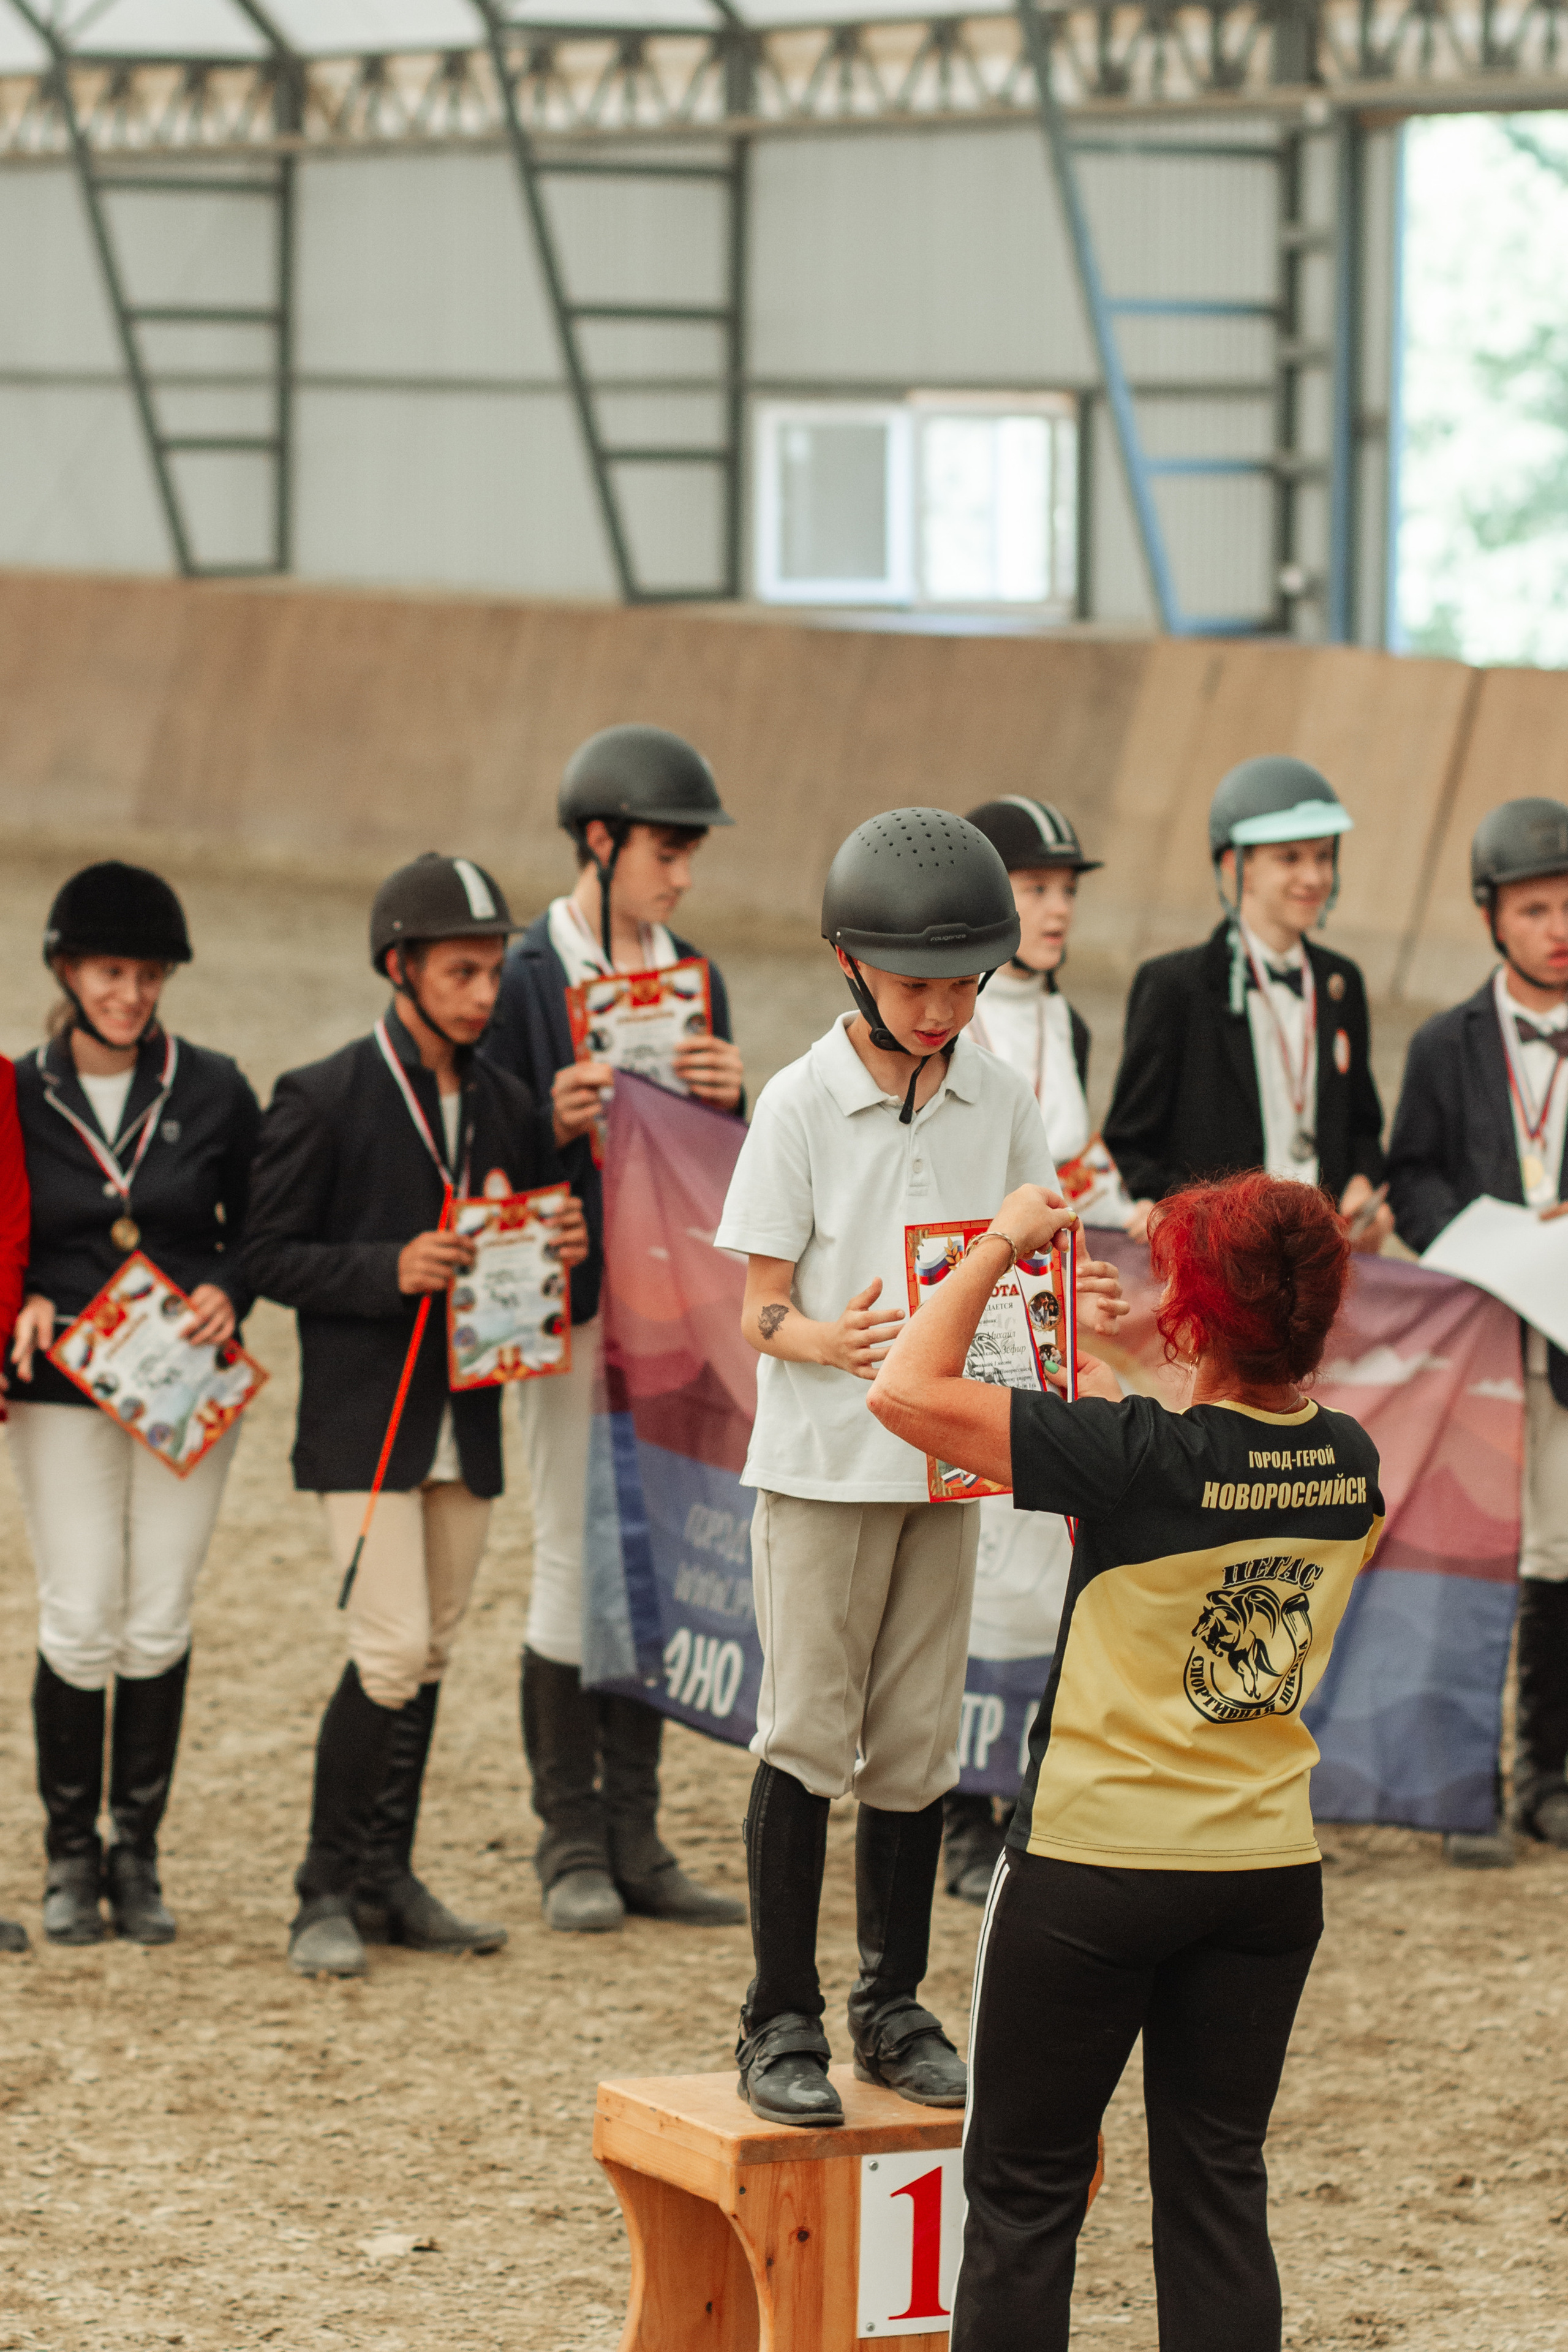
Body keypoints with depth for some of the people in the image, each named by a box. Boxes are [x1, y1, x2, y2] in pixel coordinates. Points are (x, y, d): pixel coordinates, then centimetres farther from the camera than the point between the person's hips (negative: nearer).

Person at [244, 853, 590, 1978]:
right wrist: (390, 1269, -20)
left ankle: (389, 1882, 20)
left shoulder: (509, 1106, 10)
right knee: (393, 1651, -13)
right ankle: (330, 1895, -3)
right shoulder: (324, 1101, -6)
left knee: (427, 1656, 10)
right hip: (366, 1421, -6)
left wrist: (564, 1246, -3)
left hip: (469, 1420, 6)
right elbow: (271, 1254, -7)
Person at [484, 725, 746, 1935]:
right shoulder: (530, 979, -4)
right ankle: (572, 1842, 4)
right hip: (574, 1295, -5)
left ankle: (635, 1835, 12)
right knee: (574, 1556, -3)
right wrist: (555, 1124, -23)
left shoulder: (696, 981, 12)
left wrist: (729, 1099, -6)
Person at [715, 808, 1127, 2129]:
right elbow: (761, 1310, -8)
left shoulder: (999, 1101, 3)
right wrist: (827, 1341, -30)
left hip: (950, 1457, 4)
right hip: (822, 1459, -4)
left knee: (918, 1738, 9)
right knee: (808, 1734, -3)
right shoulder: (803, 1103, -9)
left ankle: (893, 2007, 20)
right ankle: (782, 2020, 3)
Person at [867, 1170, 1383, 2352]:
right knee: (1219, 2186, 12)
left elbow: (908, 1391, -22)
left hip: (1094, 1867, -5)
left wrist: (1000, 1244, -10)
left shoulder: (1141, 1457, -22)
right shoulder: (1351, 1461, -3)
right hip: (1272, 1870, 5)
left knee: (1027, 2188, 7)